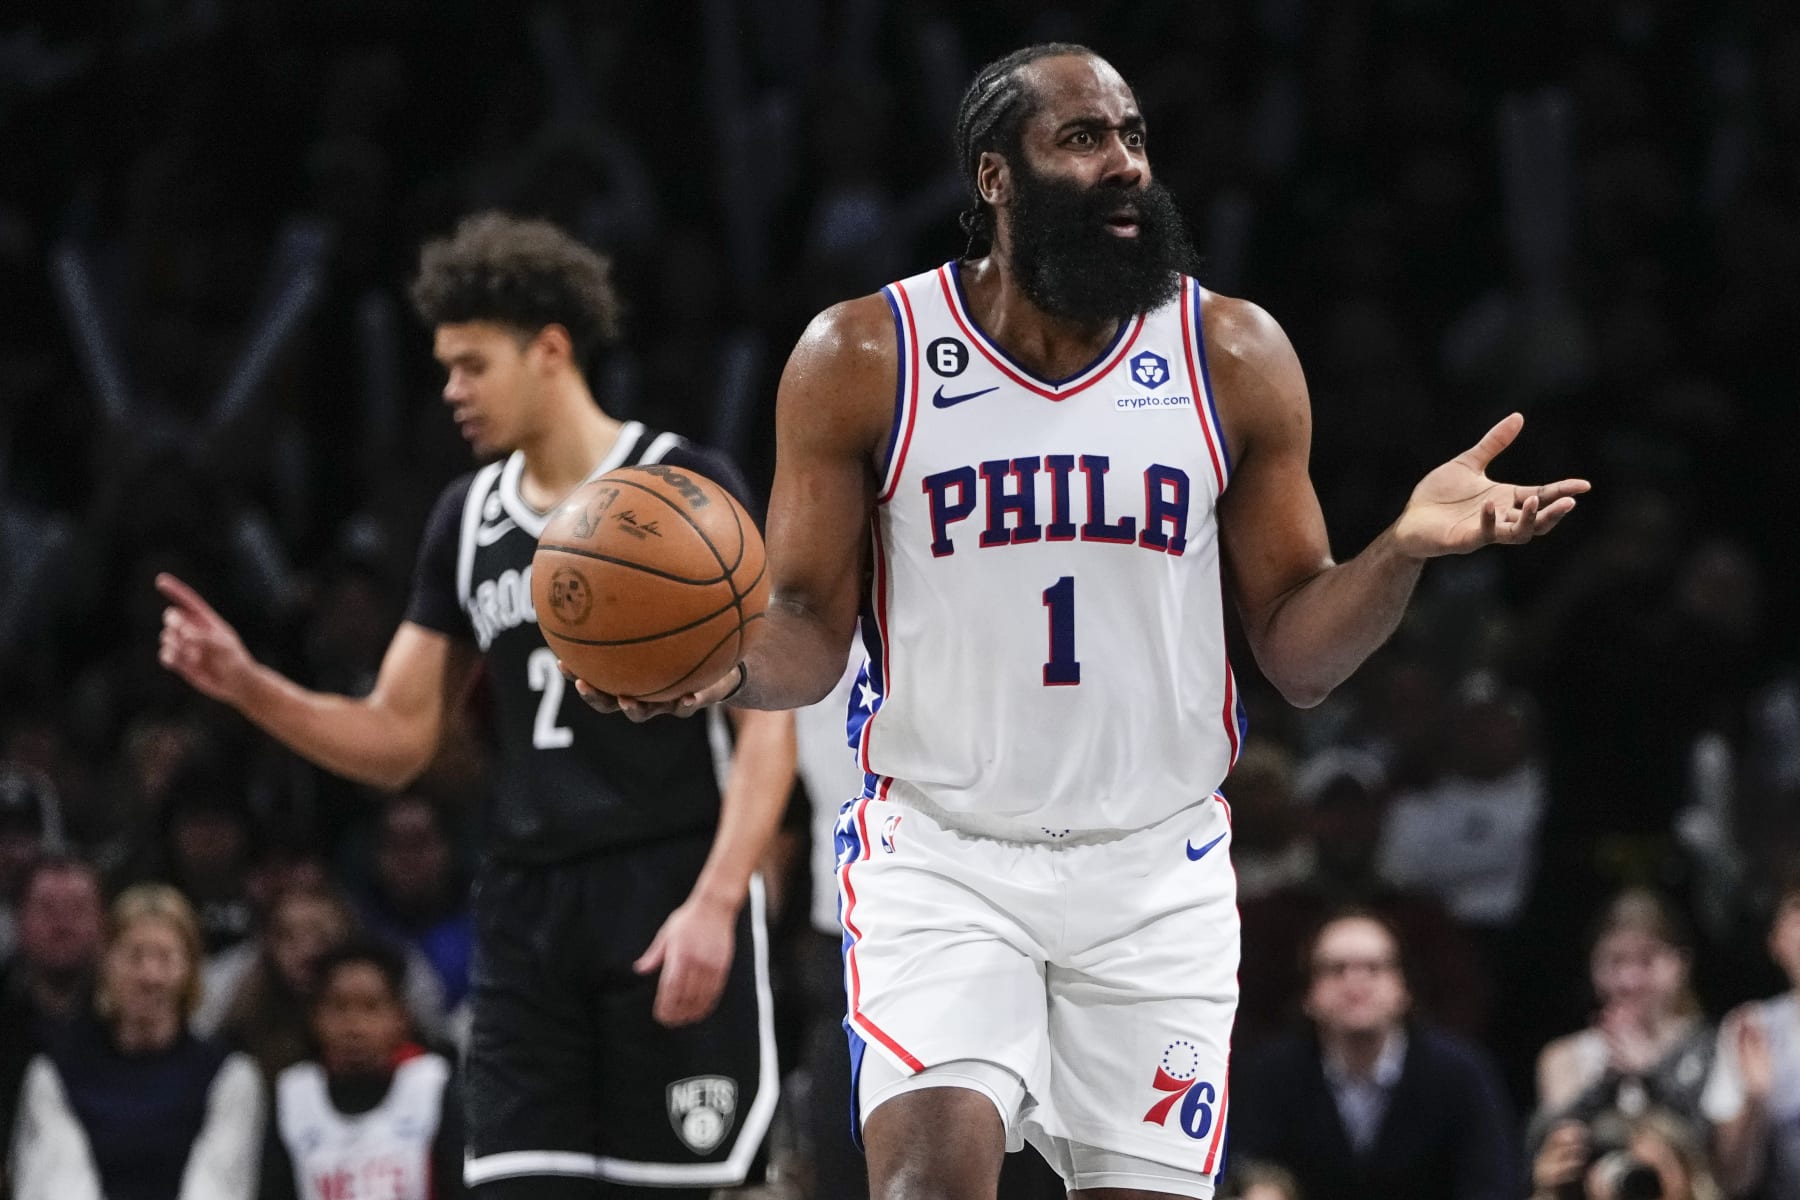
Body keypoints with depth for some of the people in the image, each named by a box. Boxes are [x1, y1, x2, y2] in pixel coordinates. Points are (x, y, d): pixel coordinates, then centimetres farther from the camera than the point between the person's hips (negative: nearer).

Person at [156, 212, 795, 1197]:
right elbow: (396, 742, 16)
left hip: (668, 899, -5)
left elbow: (767, 719, -9)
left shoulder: (687, 488, -4)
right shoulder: (470, 518, 13)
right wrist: (247, 685, 0)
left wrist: (715, 901, -20)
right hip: (526, 915, 5)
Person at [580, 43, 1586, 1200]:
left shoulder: (1235, 359, 1)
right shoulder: (863, 359, -4)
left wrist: (1401, 552, -16)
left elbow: (1299, 653, 4)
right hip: (940, 855, -2)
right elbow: (809, 637, 1)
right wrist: (728, 668, -22)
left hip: (1157, 873, 2)